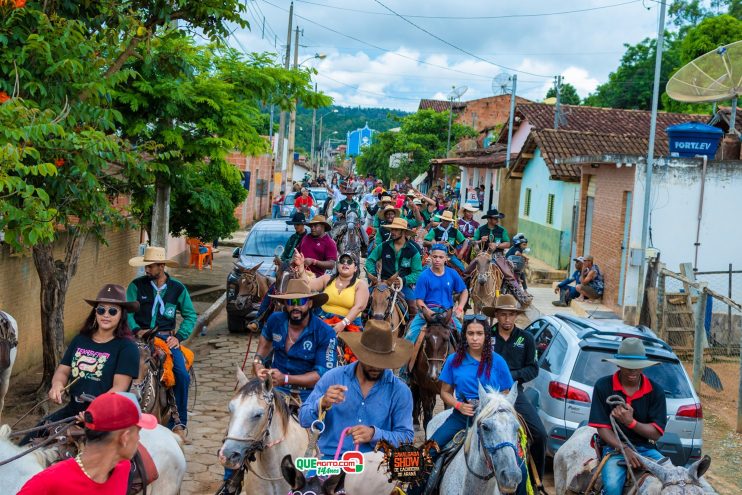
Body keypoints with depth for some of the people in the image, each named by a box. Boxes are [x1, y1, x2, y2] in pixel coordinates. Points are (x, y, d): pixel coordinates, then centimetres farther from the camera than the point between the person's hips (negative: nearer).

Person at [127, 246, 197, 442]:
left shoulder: (177, 288, 7)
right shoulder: (136, 286, 3)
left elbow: (190, 315, 9)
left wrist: (179, 336, -4)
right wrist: (136, 330, -20)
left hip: (166, 337, 1)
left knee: (183, 376, -18)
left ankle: (178, 424, -4)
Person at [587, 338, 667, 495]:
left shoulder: (655, 391, 0)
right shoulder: (603, 386, -5)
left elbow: (656, 433, -3)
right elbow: (602, 427, -6)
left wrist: (631, 422, -22)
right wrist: (624, 449, -22)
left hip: (646, 448, 3)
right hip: (614, 447, -3)